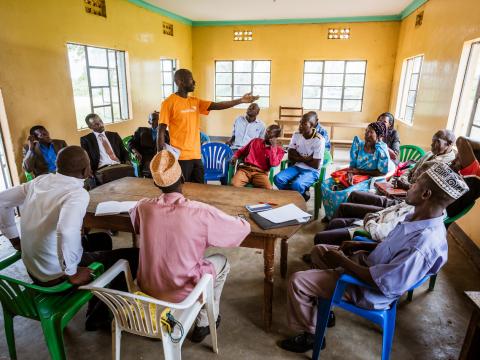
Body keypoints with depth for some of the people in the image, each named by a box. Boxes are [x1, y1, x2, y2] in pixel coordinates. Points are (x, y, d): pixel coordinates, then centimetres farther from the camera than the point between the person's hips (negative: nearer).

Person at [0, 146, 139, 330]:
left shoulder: (41, 180, 0)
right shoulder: (78, 193, -23)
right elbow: (67, 231, -40)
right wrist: (72, 273, -25)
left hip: (33, 267, 8)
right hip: (56, 275, -8)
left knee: (102, 239, 26)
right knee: (133, 257, -2)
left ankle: (96, 310, 34)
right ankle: (99, 315, 16)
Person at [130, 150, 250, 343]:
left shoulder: (143, 207, -12)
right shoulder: (202, 212, -23)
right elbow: (244, 228, -10)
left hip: (147, 289, 4)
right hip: (181, 295, -4)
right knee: (222, 262, 19)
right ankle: (204, 324, 28)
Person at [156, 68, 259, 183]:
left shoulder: (195, 102, 12)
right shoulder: (169, 102, -7)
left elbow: (217, 106, 4)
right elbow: (161, 132, -9)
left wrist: (240, 100, -4)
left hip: (196, 156, 6)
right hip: (180, 157, -6)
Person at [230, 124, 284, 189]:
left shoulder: (279, 149, 13)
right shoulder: (255, 141, 21)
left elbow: (273, 164, -6)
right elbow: (241, 151, 30)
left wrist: (273, 147, -5)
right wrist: (235, 156, 9)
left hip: (261, 172, -1)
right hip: (245, 168, 1)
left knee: (268, 189, -33)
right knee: (235, 184, -31)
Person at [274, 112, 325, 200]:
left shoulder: (319, 140, -15)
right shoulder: (296, 135, 0)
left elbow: (316, 165, -15)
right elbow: (290, 157, 0)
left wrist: (299, 158, -6)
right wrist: (306, 158, -14)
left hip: (312, 171, -5)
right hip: (297, 167, 5)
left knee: (296, 184, -34)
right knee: (277, 179, -20)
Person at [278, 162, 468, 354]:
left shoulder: (424, 243, -35)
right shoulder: (422, 217, -6)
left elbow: (383, 283, -30)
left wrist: (341, 261, -21)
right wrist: (361, 245, 2)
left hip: (369, 289, -9)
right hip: (368, 262, 9)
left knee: (297, 281, -13)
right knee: (319, 251, 20)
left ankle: (310, 334, 12)